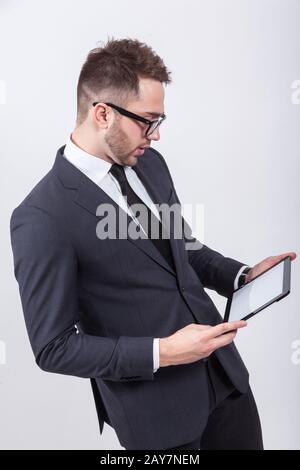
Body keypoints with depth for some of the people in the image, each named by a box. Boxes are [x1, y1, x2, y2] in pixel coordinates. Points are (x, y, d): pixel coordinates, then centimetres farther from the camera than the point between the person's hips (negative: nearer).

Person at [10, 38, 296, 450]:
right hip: (154, 403, -6)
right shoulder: (42, 219, -21)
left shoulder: (149, 163, 1)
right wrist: (161, 353, -22)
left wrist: (241, 275, -2)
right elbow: (54, 347, -17)